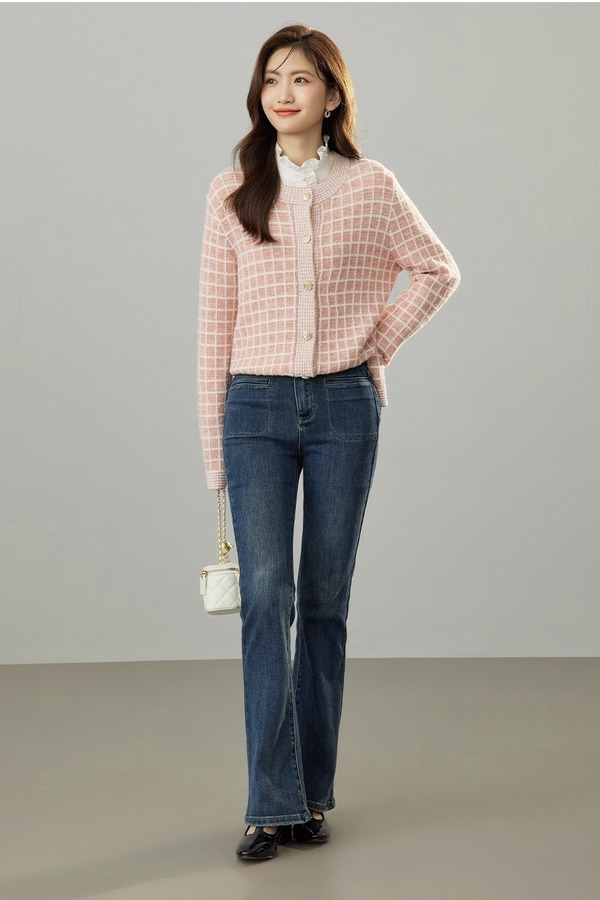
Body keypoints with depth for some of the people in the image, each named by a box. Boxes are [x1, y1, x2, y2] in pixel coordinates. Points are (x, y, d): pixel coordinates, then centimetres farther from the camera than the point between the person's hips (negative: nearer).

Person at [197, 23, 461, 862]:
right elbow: (215, 319, 4)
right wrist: (214, 444, 2)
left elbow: (439, 270, 15)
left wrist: (382, 343, 3)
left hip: (344, 406, 0)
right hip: (258, 407, 0)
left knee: (325, 600, 6)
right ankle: (272, 802, -4)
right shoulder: (232, 193, 3)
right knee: (265, 592, -10)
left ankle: (313, 793, 17)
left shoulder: (371, 187, 2)